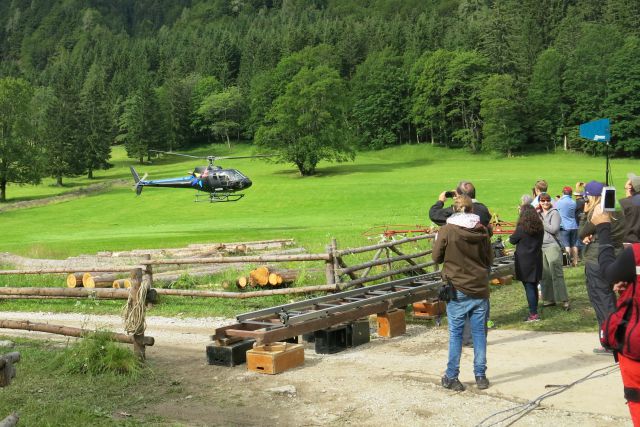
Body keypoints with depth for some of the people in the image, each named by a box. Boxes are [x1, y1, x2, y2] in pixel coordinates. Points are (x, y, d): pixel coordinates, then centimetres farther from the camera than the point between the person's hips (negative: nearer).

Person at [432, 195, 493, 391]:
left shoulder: (447, 230, -10)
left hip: (458, 289, -2)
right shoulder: (482, 231, 0)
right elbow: (489, 259, 8)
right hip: (480, 288, 3)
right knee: (479, 332, 10)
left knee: (455, 333, 5)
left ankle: (451, 377, 9)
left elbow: (436, 257, -1)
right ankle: (480, 375, 16)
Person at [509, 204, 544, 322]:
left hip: (524, 262, -6)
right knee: (534, 286, 14)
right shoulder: (540, 228, 2)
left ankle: (533, 314, -3)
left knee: (528, 287, -3)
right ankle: (534, 311, 22)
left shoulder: (521, 228, -16)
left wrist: (512, 236, 15)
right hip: (536, 261, 6)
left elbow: (512, 240, -4)